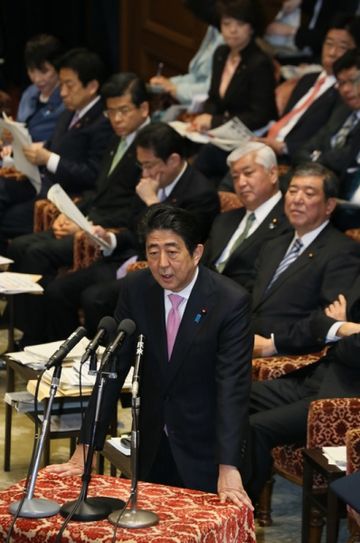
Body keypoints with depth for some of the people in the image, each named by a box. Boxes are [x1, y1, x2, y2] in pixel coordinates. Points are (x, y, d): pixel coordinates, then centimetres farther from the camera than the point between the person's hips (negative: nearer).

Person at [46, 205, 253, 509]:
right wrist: (85, 449, -12)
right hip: (151, 446, 4)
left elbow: (232, 385, -25)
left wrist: (229, 470, -33)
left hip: (205, 449, -4)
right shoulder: (135, 289, -8)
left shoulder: (231, 301, -20)